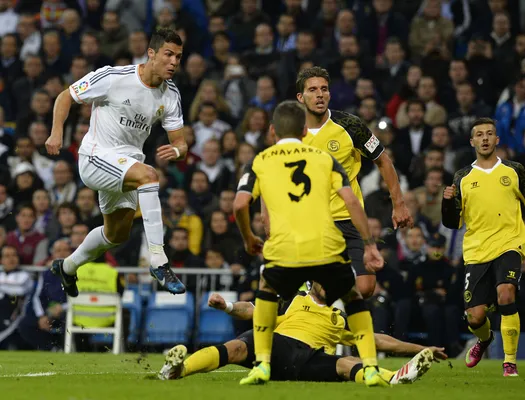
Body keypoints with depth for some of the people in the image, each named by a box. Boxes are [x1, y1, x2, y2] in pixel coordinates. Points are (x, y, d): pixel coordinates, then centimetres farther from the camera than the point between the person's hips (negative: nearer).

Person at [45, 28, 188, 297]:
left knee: (117, 234, 19)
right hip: (96, 157, -8)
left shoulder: (170, 95, 0)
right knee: (148, 175, -34)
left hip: (126, 163, 8)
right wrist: (57, 132, -21)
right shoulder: (113, 78, -17)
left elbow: (179, 141, 2)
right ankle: (158, 262, -36)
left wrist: (176, 151, -22)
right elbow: (66, 96, -7)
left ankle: (68, 267, 47)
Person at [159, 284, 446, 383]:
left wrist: (419, 349, 24)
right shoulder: (293, 300, 21)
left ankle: (396, 378, -53)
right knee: (237, 348, -31)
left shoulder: (341, 318, 27)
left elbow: (377, 340, 29)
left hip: (308, 361, 1)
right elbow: (253, 311, 11)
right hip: (273, 345, -1)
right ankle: (177, 368, -51)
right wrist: (228, 307, -9)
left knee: (347, 365, -25)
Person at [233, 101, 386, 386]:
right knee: (352, 298, 27)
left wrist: (248, 239, 21)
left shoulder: (260, 162, 16)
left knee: (267, 291, 32)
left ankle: (262, 365, 22)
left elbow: (240, 204, 3)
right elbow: (351, 201, 7)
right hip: (327, 248, 1)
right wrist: (369, 245, 9)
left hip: (284, 251, 0)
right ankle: (371, 369, 12)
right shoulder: (324, 158, 19)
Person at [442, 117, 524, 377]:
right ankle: (484, 338, 36)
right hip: (476, 251, 2)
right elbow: (453, 223, 8)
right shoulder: (462, 178, 8)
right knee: (475, 316, -3)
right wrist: (448, 202, -11)